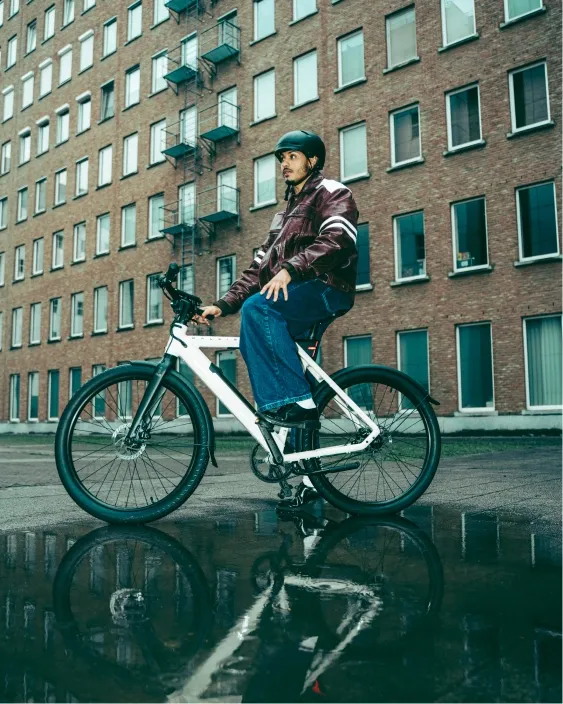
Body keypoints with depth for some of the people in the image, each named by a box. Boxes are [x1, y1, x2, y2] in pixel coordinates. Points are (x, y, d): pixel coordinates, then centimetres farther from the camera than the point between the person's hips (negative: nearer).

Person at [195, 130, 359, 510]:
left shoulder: (332, 192, 6)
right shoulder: (287, 211, 31)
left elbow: (337, 240, -17)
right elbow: (260, 266, 23)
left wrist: (290, 268, -30)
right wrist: (223, 304, 11)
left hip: (326, 289, -8)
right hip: (294, 298, 8)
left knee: (257, 307, -31)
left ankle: (298, 401, -26)